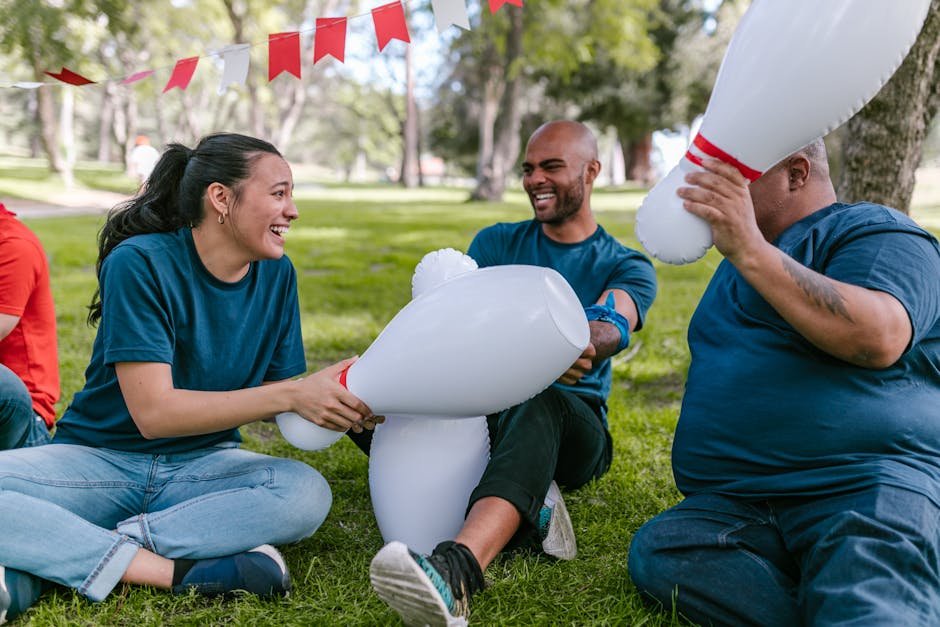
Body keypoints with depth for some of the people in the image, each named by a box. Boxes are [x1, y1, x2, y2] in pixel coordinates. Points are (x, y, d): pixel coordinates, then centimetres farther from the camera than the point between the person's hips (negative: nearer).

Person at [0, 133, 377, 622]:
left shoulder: (276, 274, 1)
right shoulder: (140, 263, -16)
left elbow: (277, 390, 4)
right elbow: (153, 412, -22)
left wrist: (341, 401, -17)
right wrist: (292, 395, -28)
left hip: (201, 466, 4)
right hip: (102, 459, -4)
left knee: (307, 492, -28)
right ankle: (176, 572, -30)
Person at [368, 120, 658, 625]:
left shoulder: (627, 267, 6)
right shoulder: (497, 243, 13)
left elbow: (613, 325, -19)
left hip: (572, 428, -3)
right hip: (482, 411, 3)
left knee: (541, 404, -40)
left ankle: (457, 568, -64)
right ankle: (526, 511, -30)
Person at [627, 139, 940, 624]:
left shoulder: (874, 231, 2)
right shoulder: (741, 260, 28)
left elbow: (878, 339, -19)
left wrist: (750, 251, -22)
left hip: (865, 485, -8)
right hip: (738, 504, 9)